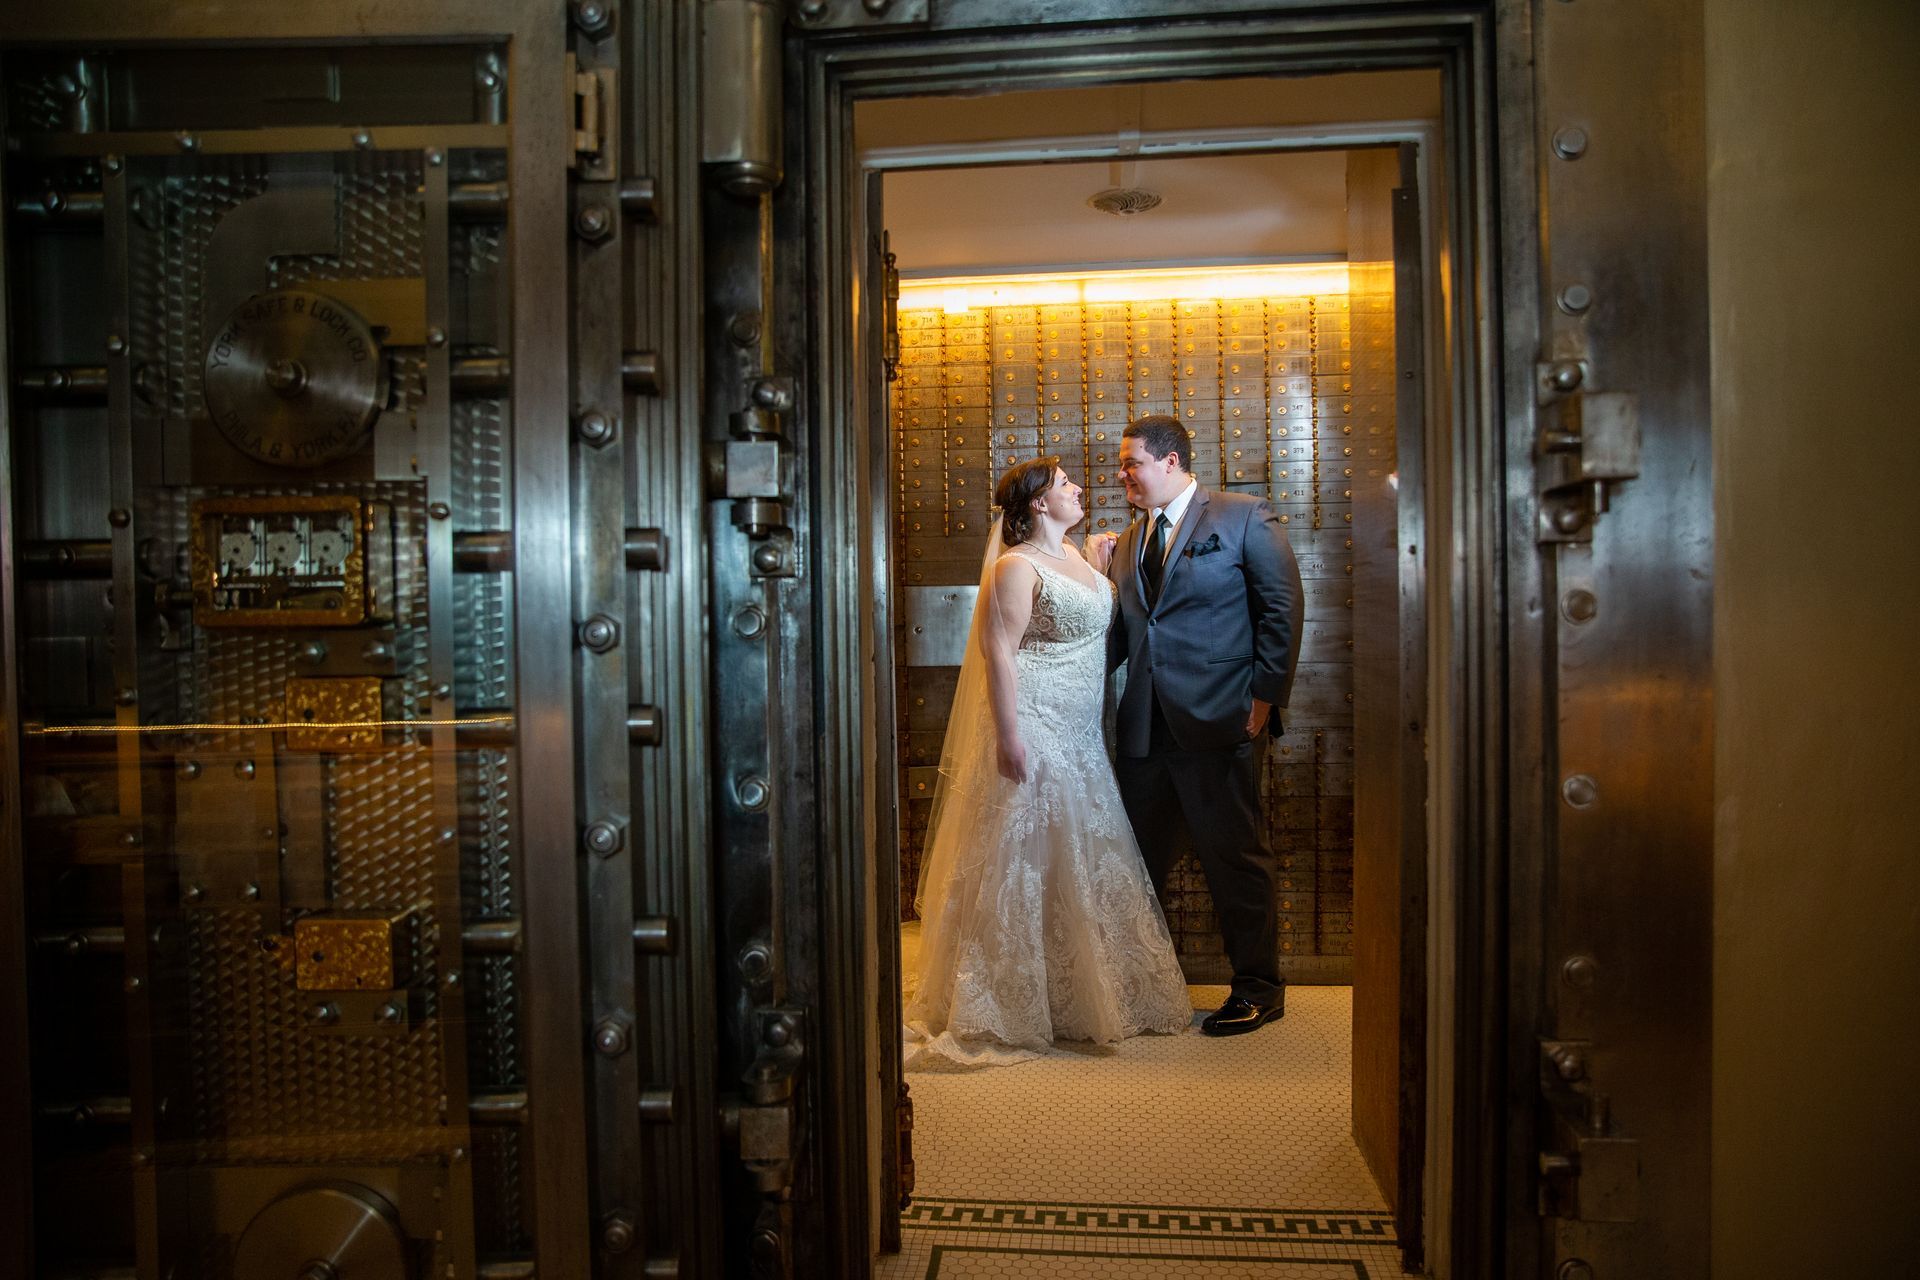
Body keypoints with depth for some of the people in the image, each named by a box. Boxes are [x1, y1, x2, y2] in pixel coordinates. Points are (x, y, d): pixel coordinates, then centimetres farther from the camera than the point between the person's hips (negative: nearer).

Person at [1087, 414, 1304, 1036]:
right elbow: (1121, 636, 14)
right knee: (1137, 857, 12)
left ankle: (1258, 988, 21)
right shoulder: (1128, 541, 16)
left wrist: (1263, 697, -10)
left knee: (1235, 856, 4)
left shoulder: (1244, 518, -1)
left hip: (1219, 722, -6)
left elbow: (1282, 609, -5)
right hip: (1145, 727, 6)